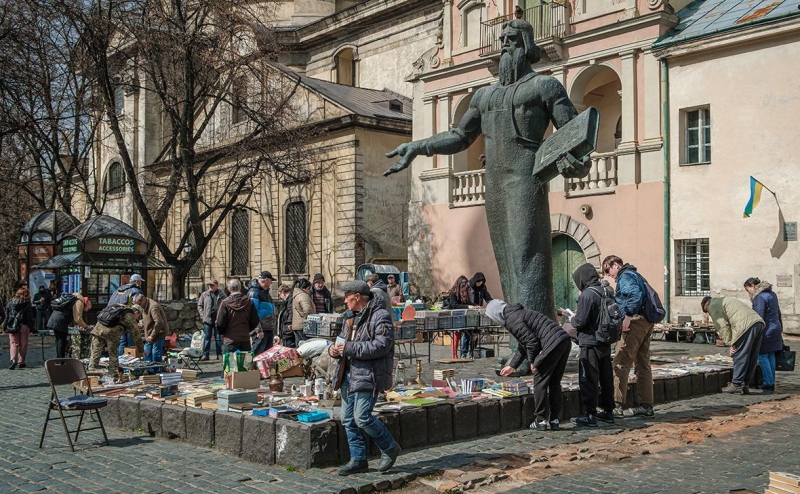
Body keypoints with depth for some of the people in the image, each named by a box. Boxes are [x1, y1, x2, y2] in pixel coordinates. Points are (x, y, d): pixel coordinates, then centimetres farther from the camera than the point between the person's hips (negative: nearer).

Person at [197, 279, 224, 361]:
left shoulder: (221, 295, 1)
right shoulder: (204, 294, 6)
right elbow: (199, 305, 11)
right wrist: (202, 315, 0)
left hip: (217, 320, -1)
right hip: (207, 319, 1)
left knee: (218, 338, 6)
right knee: (207, 337, 3)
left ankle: (219, 354, 12)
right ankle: (205, 354, 7)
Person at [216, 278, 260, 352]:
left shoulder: (225, 303, -10)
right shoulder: (249, 301, -1)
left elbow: (220, 323, -9)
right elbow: (255, 321, 2)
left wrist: (222, 333, 12)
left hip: (229, 340, -3)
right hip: (245, 339, 3)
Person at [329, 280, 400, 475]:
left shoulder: (380, 316, -12)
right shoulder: (351, 317, 17)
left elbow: (381, 345, -23)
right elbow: (345, 342, 27)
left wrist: (349, 348, -22)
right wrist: (334, 349, 3)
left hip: (369, 375, -9)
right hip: (349, 375, 9)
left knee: (362, 417, -12)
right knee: (348, 419, 9)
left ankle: (390, 448, 10)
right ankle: (358, 459, 21)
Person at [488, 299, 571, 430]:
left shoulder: (512, 320, -6)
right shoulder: (520, 313, 27)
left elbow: (531, 341, -14)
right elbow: (523, 345, 36)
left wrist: (532, 361, 2)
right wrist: (512, 366, 43)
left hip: (553, 345, -10)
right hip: (565, 340, 10)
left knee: (540, 383, 3)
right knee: (554, 382, 17)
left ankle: (541, 421, 9)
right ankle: (554, 420, 21)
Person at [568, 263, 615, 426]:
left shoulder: (587, 294, -18)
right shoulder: (607, 291, 7)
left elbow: (581, 321, -21)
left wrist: (572, 319, 2)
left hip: (590, 343, -8)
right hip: (605, 343, 8)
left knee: (588, 380, -2)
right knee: (606, 378, 15)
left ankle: (590, 415, 1)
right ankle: (608, 411, 23)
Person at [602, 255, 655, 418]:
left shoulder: (625, 276, -8)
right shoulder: (633, 274, 23)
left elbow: (636, 295, -24)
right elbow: (643, 294, 23)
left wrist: (628, 316, -22)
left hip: (636, 321, -10)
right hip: (646, 322, 10)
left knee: (621, 363, -8)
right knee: (643, 364, 13)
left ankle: (617, 406, -10)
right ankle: (646, 405, 18)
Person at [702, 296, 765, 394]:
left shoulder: (714, 306, 7)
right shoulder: (724, 300, 35)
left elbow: (722, 326, -4)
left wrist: (730, 343, -1)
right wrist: (733, 343, 19)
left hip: (746, 325, -10)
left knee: (739, 356, -3)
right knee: (752, 358, 12)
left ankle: (737, 385, 0)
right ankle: (746, 385, 18)